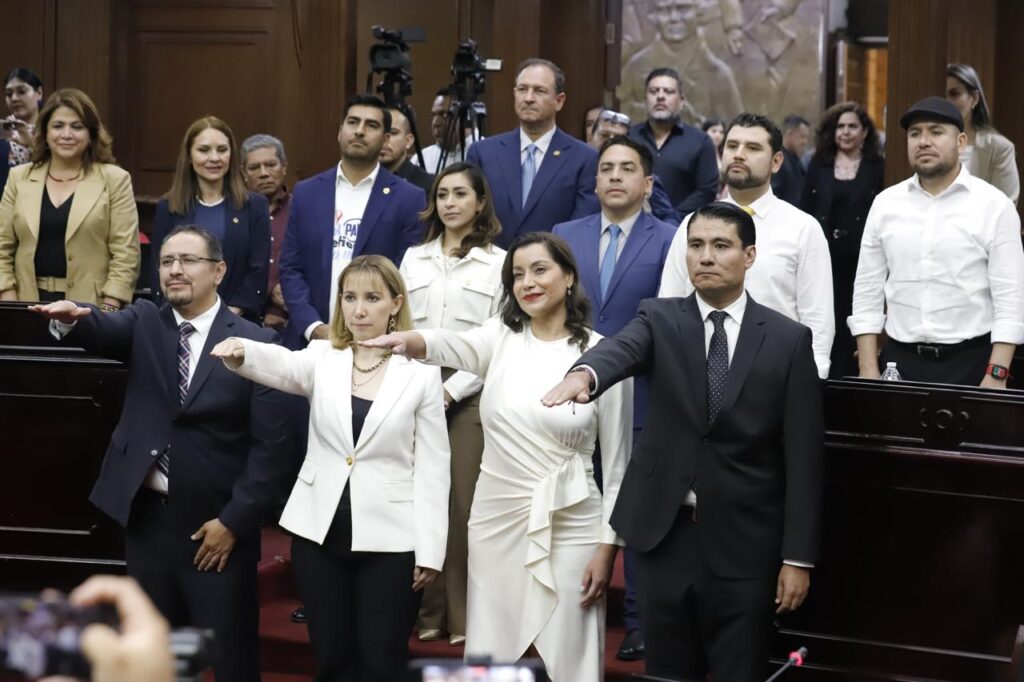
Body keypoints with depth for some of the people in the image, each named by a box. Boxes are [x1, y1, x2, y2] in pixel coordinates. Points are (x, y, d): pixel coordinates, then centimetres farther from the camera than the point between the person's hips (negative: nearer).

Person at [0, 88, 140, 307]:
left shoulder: (114, 180, 1)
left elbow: (125, 253, -4)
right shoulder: (19, 178, 10)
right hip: (30, 304, 2)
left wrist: (108, 312, -12)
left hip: (89, 307, -2)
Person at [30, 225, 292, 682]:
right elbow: (101, 331, -17)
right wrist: (71, 318, -39)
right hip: (146, 516, 3)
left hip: (216, 522, -3)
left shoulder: (255, 343, -6)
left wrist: (234, 520, -12)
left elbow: (269, 444, -8)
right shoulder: (143, 323, 6)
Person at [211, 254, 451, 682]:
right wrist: (242, 352, -42)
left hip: (389, 538, -3)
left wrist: (430, 549, -6)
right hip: (319, 530, 3)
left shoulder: (421, 372, -2)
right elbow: (281, 365, -19)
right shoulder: (322, 358, 4)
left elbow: (432, 467, -2)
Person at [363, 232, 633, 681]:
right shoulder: (500, 338, 3)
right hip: (495, 521, 3)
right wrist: (405, 341, -42)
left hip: (568, 528, -3)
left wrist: (607, 548, -5)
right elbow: (448, 345, -19)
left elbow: (616, 461, -2)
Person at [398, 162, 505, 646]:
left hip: (468, 395, -3)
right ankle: (427, 609, 10)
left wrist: (453, 389, -10)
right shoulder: (413, 258, 13)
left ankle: (464, 615, 4)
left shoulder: (498, 262, 1)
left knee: (464, 503, -4)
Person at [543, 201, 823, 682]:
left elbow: (802, 458, -2)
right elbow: (621, 348, -21)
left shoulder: (788, 340, 0)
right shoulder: (660, 320, 3)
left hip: (745, 543, -1)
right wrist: (583, 373, -45)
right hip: (666, 534, 2)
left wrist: (798, 557, -6)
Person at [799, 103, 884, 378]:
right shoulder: (819, 165, 8)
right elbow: (804, 210, 7)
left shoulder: (877, 167, 2)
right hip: (823, 255, 2)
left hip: (860, 258, -2)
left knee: (852, 324, 2)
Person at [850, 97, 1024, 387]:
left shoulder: (994, 205, -3)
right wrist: (869, 372, -1)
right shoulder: (885, 204, 6)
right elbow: (868, 290, 6)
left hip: (971, 362, -3)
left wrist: (997, 375, -14)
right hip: (900, 361, 3)